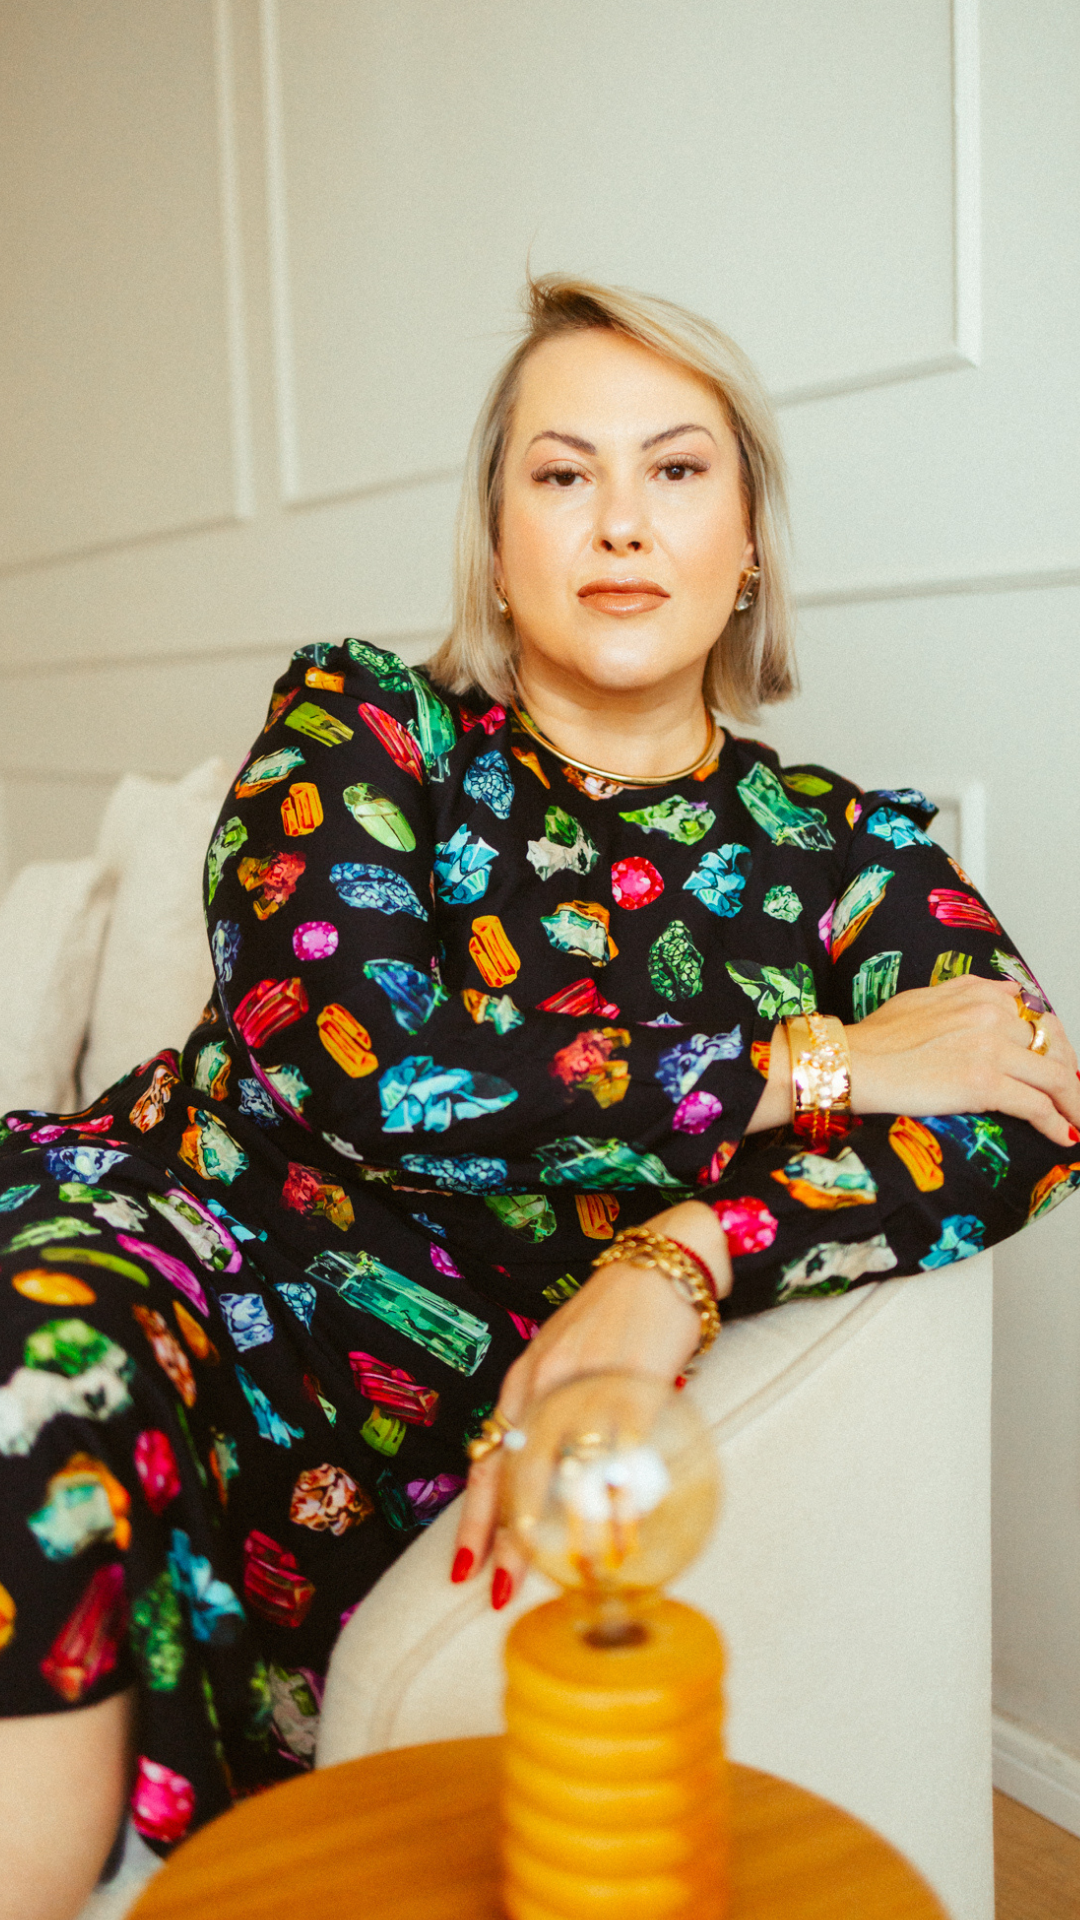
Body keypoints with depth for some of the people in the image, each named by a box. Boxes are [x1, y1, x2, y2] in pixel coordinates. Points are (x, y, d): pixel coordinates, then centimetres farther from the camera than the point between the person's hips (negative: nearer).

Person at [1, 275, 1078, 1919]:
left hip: (457, 1393, 0)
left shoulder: (832, 850, 9)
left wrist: (672, 1270, -25)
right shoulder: (362, 726, 5)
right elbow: (360, 1063, -12)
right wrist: (815, 1064, -9)